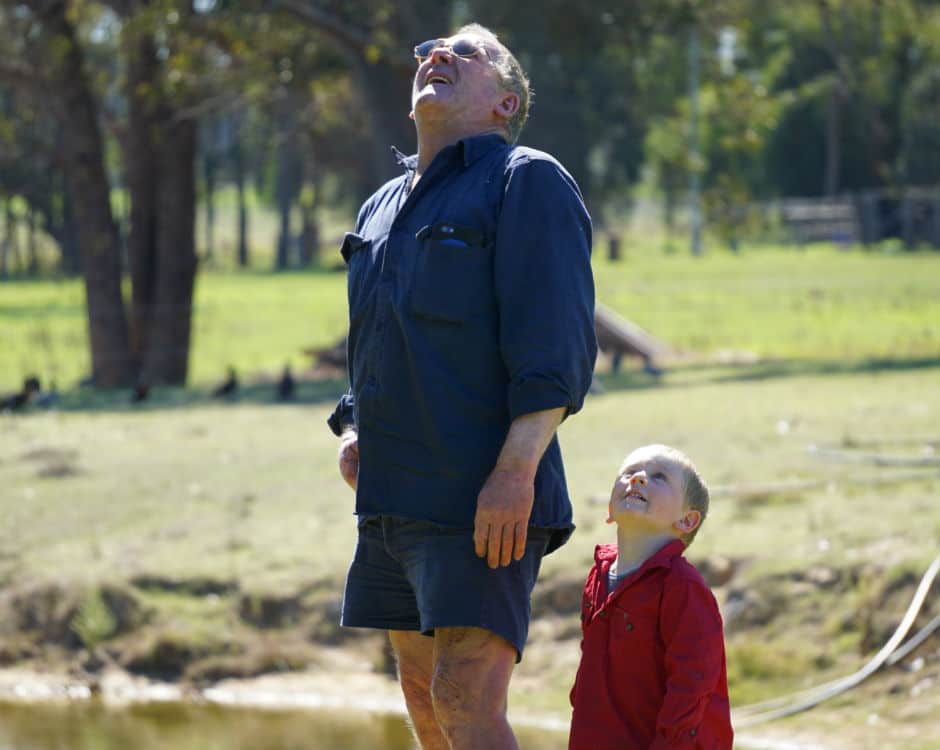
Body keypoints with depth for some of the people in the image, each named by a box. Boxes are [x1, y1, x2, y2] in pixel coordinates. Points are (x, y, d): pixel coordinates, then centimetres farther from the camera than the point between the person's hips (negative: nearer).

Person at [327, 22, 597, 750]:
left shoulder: (529, 182, -4)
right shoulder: (384, 206, 21)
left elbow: (557, 343, -14)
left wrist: (516, 470, -23)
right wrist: (353, 430, 10)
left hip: (483, 502, -9)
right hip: (394, 497, 9)